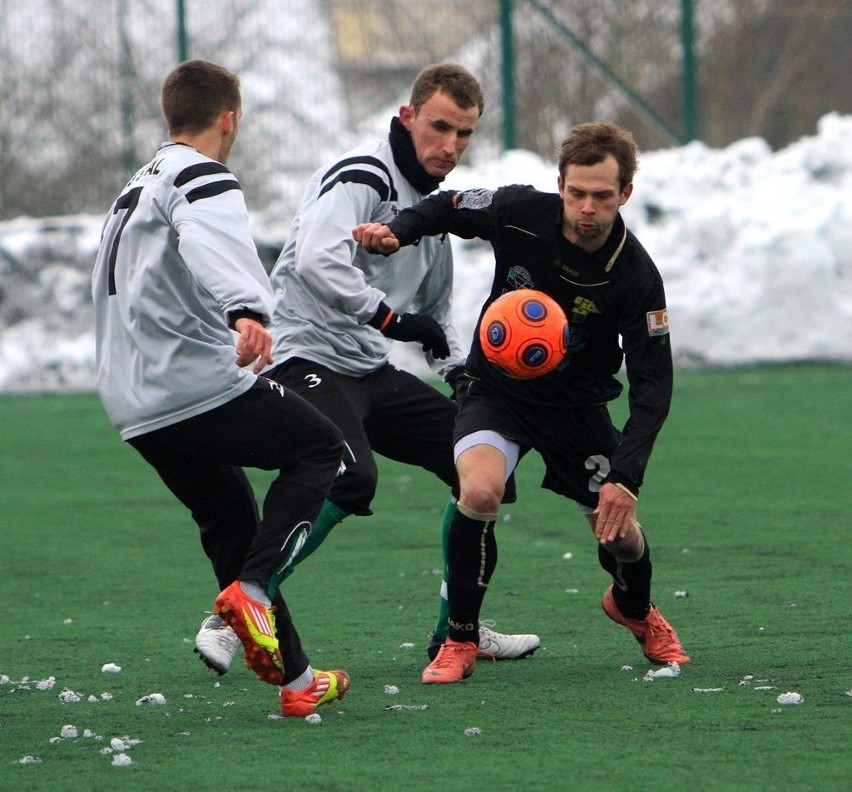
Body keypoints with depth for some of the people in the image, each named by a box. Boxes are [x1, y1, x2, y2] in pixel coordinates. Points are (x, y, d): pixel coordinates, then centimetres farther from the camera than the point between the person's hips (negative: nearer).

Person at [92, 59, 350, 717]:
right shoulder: (204, 180, -8)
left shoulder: (138, 187, 23)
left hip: (135, 409, 9)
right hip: (200, 385, -9)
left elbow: (109, 289, 37)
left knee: (230, 523, 16)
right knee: (321, 447, 7)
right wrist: (247, 312, -51)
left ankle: (296, 679, 14)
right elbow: (214, 248, -32)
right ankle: (253, 590, -11)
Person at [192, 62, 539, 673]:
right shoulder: (361, 180, -13)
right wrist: (391, 317, -28)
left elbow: (435, 313, 27)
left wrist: (462, 371, 10)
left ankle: (456, 629, 18)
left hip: (370, 371, 10)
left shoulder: (434, 205, 17)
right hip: (307, 362, -10)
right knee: (350, 480, -32)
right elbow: (317, 262, -30)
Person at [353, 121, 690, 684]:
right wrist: (396, 232, -20)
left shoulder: (636, 278, -22)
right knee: (480, 492, -29)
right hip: (497, 389, -1)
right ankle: (460, 641, -10)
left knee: (622, 537, -2)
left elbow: (652, 385, -20)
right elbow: (447, 209, 1)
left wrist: (626, 477, -31)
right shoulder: (519, 213, -19)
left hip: (578, 406, 1)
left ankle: (635, 608, 38)